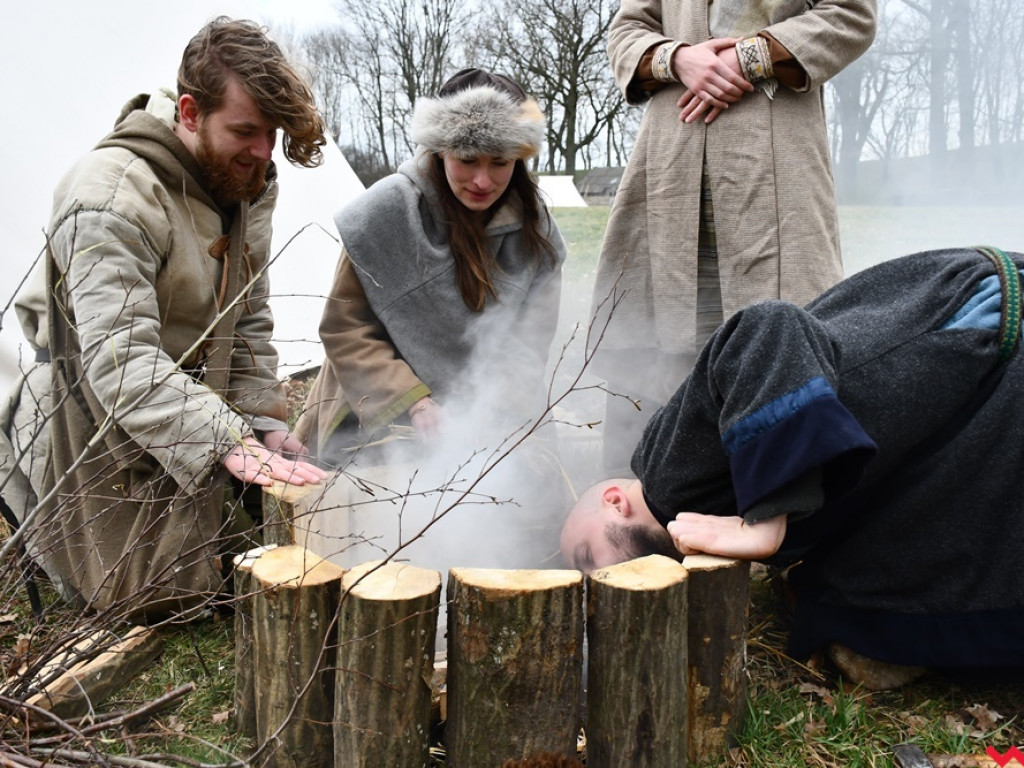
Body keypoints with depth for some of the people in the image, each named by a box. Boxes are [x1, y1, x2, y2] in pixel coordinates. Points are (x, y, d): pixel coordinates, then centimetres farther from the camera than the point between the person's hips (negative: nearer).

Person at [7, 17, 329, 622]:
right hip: (112, 444, -7)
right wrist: (229, 443, -45)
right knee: (168, 596, -8)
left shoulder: (248, 186, 2)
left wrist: (264, 421, -7)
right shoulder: (111, 197, -25)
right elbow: (121, 360, -35)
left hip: (196, 439, 8)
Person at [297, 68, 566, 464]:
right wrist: (412, 401, -18)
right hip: (377, 428, -2)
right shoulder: (386, 212, -9)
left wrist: (495, 409, -19)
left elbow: (529, 343, 0)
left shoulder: (536, 235, 0)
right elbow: (344, 331, -6)